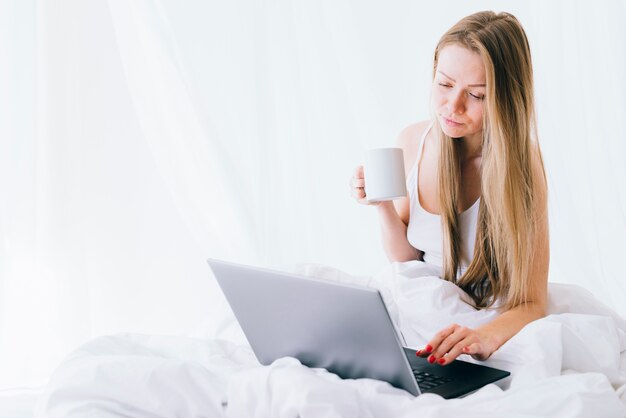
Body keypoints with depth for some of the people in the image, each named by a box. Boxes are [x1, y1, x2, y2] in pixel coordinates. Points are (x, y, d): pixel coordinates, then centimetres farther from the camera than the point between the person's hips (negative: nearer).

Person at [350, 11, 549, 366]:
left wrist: (486, 336, -40)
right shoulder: (413, 142, -5)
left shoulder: (521, 165, -18)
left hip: (494, 318, -3)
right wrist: (383, 206, -13)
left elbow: (531, 304, -19)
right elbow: (406, 258, 6)